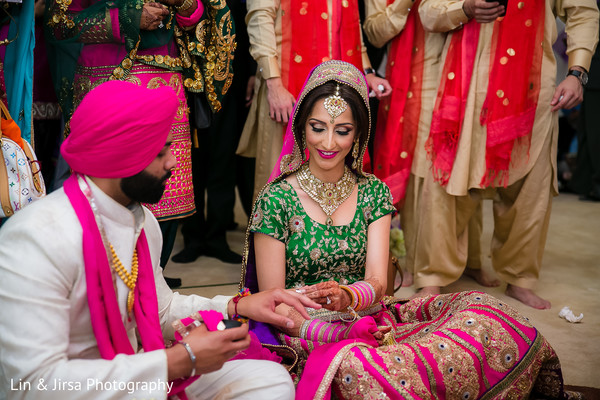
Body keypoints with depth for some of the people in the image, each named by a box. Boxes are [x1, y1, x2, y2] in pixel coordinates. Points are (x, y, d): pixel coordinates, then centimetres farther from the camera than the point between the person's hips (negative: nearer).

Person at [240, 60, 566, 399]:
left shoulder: (374, 193, 6)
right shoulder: (276, 200, -6)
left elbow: (377, 282, -6)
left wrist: (348, 296, -30)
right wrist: (337, 332, -23)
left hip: (372, 323, 3)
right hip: (310, 336, -3)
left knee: (477, 310, -19)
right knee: (355, 365, -38)